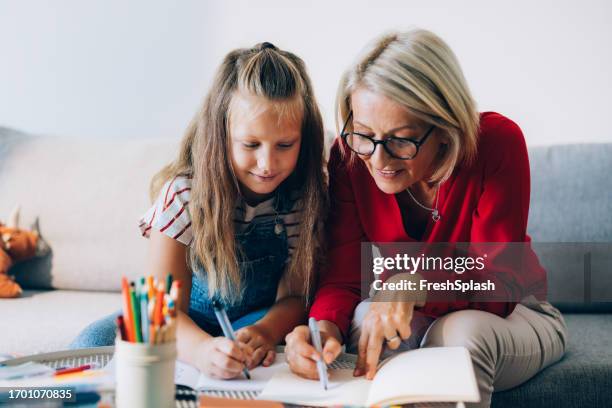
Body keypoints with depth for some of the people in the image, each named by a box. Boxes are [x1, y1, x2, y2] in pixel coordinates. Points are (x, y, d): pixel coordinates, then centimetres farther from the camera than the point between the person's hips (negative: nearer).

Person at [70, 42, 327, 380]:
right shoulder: (184, 194, -21)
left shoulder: (305, 196, -16)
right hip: (186, 322, -1)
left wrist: (265, 331, -36)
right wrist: (201, 349, -50)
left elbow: (294, 295, -11)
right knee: (95, 342, -29)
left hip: (260, 320, 2)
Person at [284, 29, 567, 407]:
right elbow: (343, 277, -19)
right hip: (410, 319, 2)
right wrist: (325, 326, -42)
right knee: (364, 317, -33)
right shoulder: (350, 155, -18)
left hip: (512, 315, -1)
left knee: (466, 330, -36)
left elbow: (497, 285, -27)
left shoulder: (497, 143, -27)